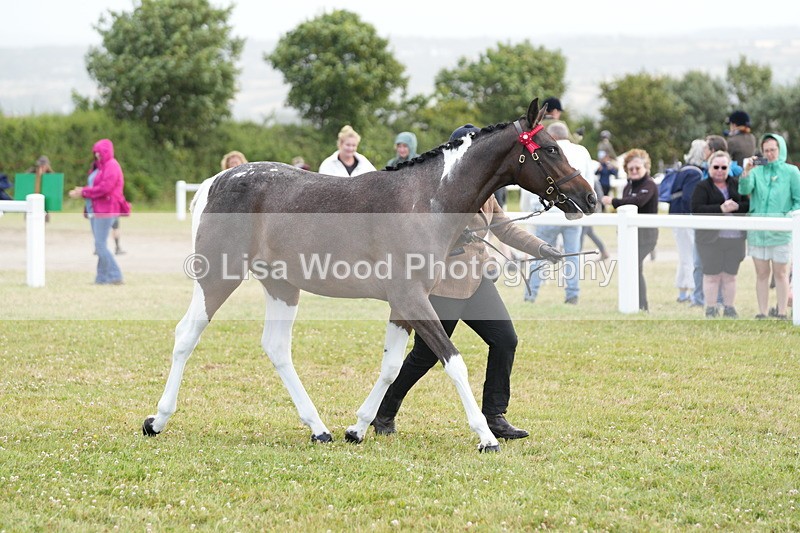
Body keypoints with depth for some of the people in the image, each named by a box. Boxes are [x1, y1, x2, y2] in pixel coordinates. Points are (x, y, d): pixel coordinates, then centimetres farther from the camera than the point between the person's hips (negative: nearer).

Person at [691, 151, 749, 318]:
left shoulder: (736, 184, 11)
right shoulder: (702, 187, -1)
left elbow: (749, 204, 5)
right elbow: (696, 209, -14)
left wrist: (736, 207, -15)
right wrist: (721, 209, -20)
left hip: (735, 237, 3)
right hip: (711, 238, -3)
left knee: (730, 275, 8)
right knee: (712, 275, 1)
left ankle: (729, 308, 18)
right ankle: (710, 309, 11)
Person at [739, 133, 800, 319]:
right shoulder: (757, 170, 8)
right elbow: (744, 190, -7)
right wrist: (746, 172, -23)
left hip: (781, 232, -2)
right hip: (757, 230, 2)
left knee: (780, 273, 1)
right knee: (761, 274, 7)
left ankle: (782, 313, 6)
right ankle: (762, 313, 11)